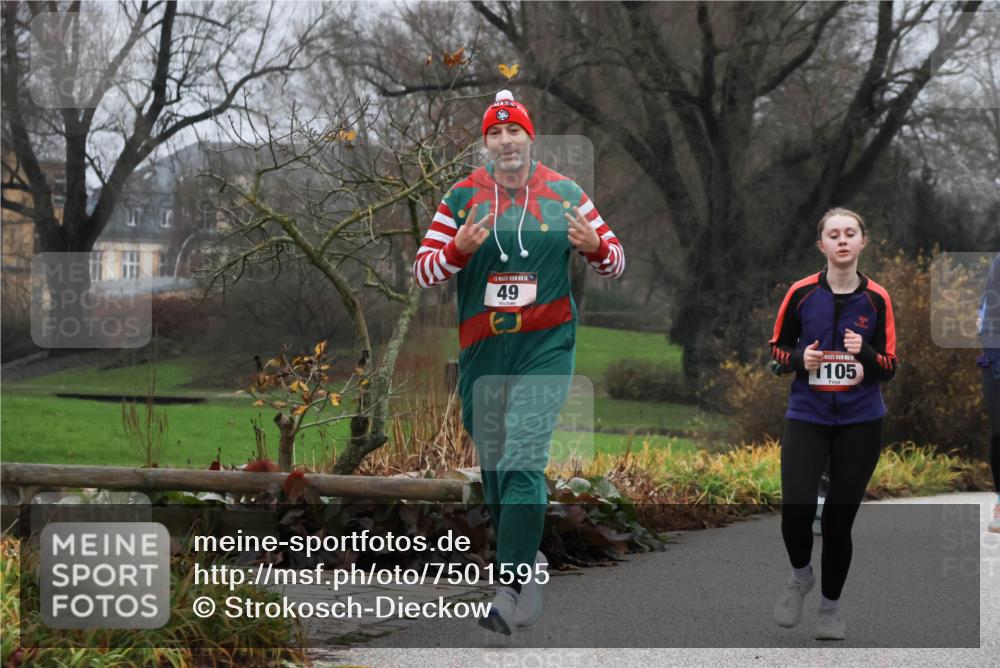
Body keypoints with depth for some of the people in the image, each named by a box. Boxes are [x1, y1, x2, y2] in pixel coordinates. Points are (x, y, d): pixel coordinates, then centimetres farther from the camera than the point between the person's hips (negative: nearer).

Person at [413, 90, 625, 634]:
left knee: (523, 460, -17)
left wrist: (595, 247, -14)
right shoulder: (462, 197, 4)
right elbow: (422, 271, 2)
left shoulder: (564, 195, 3)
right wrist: (458, 248, -18)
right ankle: (526, 558, 34)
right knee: (492, 462, 11)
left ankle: (512, 589, -19)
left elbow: (614, 262, 9)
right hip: (481, 349, 3)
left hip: (546, 344, -3)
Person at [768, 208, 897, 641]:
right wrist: (799, 359, -14)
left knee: (839, 519, 5)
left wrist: (865, 354, -19)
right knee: (796, 509, -17)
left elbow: (890, 367, 1)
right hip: (806, 417, 0)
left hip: (860, 423, 1)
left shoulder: (877, 299, -2)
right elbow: (777, 348, 6)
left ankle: (831, 605, 26)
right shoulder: (801, 292, -3)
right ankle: (800, 577, 15)